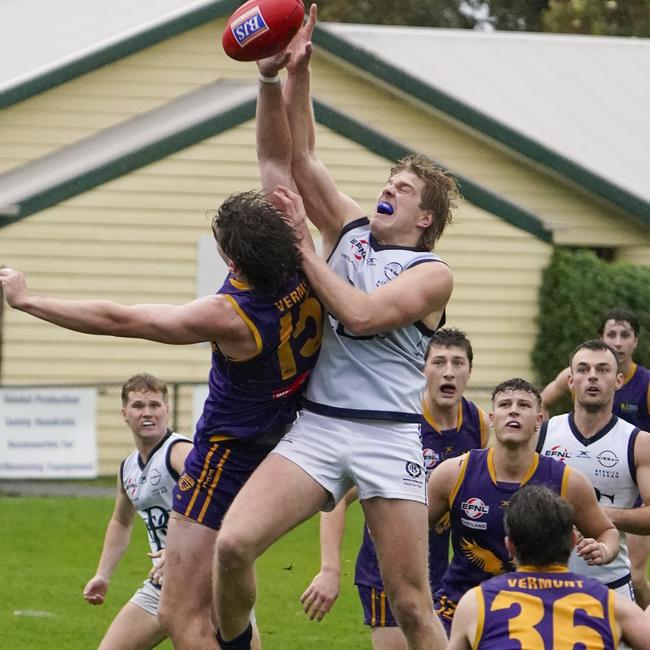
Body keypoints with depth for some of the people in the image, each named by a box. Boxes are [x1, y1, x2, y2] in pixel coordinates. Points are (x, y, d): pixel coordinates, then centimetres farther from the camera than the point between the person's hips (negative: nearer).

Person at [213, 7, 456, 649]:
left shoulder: (432, 273, 3)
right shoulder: (349, 230, 17)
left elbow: (361, 315, -12)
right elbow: (297, 159, 10)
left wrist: (304, 246, -4)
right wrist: (283, 77, -2)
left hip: (388, 435, -3)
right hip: (316, 427, 4)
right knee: (232, 544, -18)